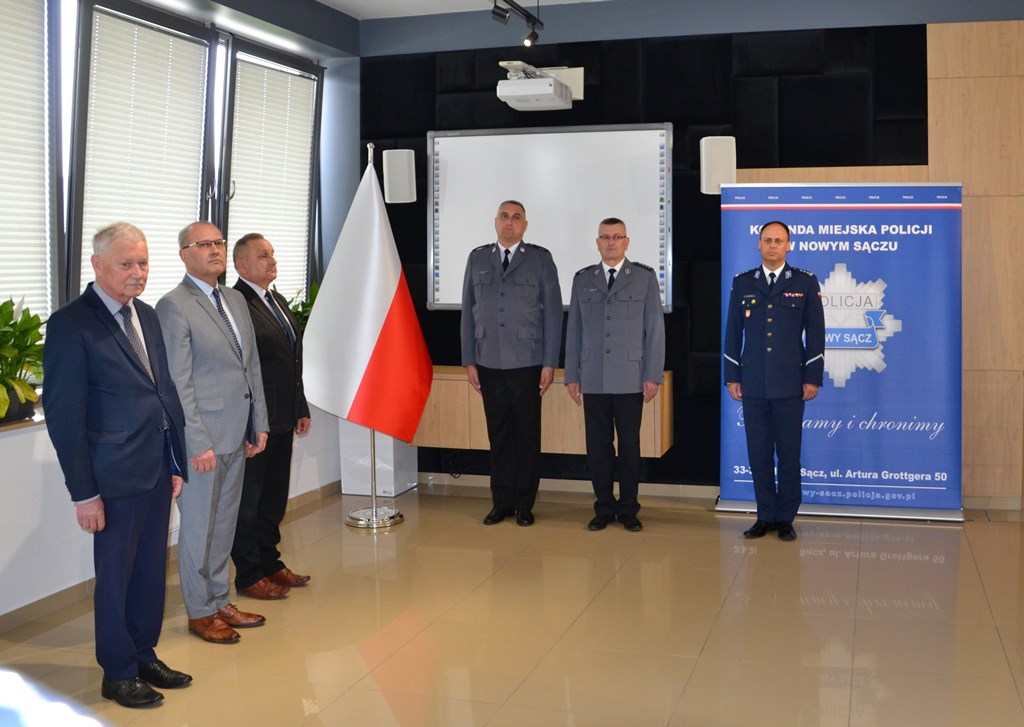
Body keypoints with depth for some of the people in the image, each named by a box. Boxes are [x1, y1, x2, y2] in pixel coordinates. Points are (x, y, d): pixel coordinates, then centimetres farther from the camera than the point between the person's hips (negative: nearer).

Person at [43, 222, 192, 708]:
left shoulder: (146, 316, 10)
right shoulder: (70, 324, -12)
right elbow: (63, 415, -13)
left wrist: (176, 463, 12)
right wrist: (84, 492, -14)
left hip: (158, 471, 7)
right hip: (116, 476, -7)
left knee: (152, 570, 17)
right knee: (115, 576, 8)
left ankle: (144, 656, 33)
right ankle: (118, 674, 24)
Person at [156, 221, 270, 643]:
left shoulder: (235, 300, 13)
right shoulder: (174, 306, -12)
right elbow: (178, 383, -16)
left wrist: (259, 425, 11)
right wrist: (198, 443, -18)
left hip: (237, 435, 8)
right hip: (202, 438, -7)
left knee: (224, 524, 17)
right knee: (198, 527, 5)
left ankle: (219, 601, 30)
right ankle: (199, 613, 19)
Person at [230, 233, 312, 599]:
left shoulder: (279, 302, 15)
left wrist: (300, 409, 17)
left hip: (282, 420, 9)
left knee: (274, 498, 19)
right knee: (249, 500, 5)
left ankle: (270, 563, 32)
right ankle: (249, 576, 16)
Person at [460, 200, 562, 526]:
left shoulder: (540, 258, 3)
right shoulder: (478, 258, 10)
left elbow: (553, 312, 0)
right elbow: (468, 311, 10)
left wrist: (550, 363, -5)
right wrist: (469, 361, 5)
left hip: (527, 363, -2)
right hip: (489, 364, 2)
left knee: (527, 435, 3)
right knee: (498, 435, 6)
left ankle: (524, 504, 13)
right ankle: (501, 502, 15)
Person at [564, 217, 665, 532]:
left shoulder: (645, 277, 4)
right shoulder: (583, 279, 10)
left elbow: (655, 328, 1)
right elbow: (574, 329, 10)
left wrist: (653, 375, -5)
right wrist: (571, 375, 6)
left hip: (631, 380, -2)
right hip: (593, 381, 2)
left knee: (630, 446, 4)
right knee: (597, 446, 5)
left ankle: (628, 510, 16)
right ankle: (604, 509, 16)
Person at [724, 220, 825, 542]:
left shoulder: (806, 283, 4)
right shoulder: (742, 283, 9)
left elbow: (815, 334, 3)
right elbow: (733, 332, 9)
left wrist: (812, 378, -2)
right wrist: (732, 377, 5)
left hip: (790, 385, -2)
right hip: (753, 385, 2)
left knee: (789, 454, 3)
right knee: (758, 453, 5)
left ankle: (786, 519, 13)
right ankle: (765, 516, 15)